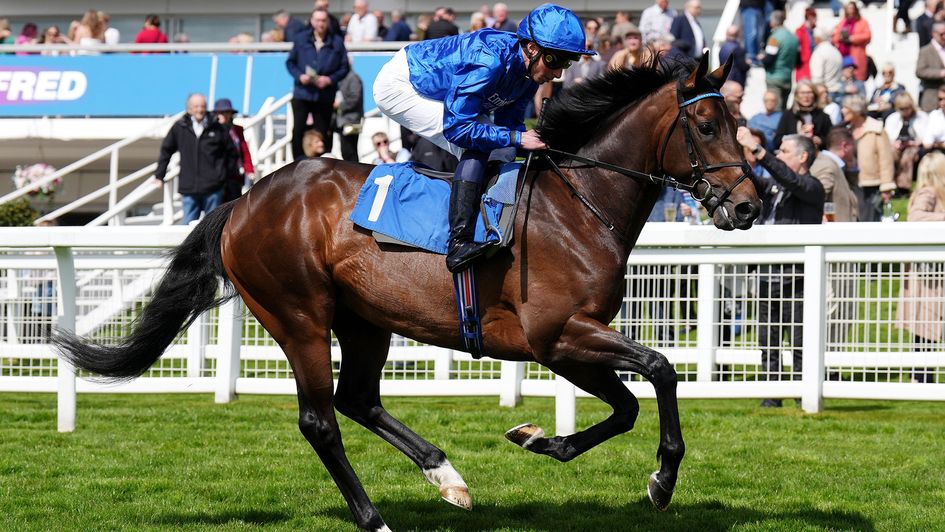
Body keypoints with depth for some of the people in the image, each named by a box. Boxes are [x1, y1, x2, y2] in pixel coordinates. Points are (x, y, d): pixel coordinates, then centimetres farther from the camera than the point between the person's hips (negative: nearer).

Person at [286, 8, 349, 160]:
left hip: (325, 95, 0)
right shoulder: (300, 40, 6)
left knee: (322, 133, 4)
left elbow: (344, 67, 4)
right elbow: (290, 62, 9)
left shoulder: (337, 42, 3)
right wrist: (299, 76, -9)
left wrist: (330, 79, -12)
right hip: (302, 93, 1)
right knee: (298, 130, -3)